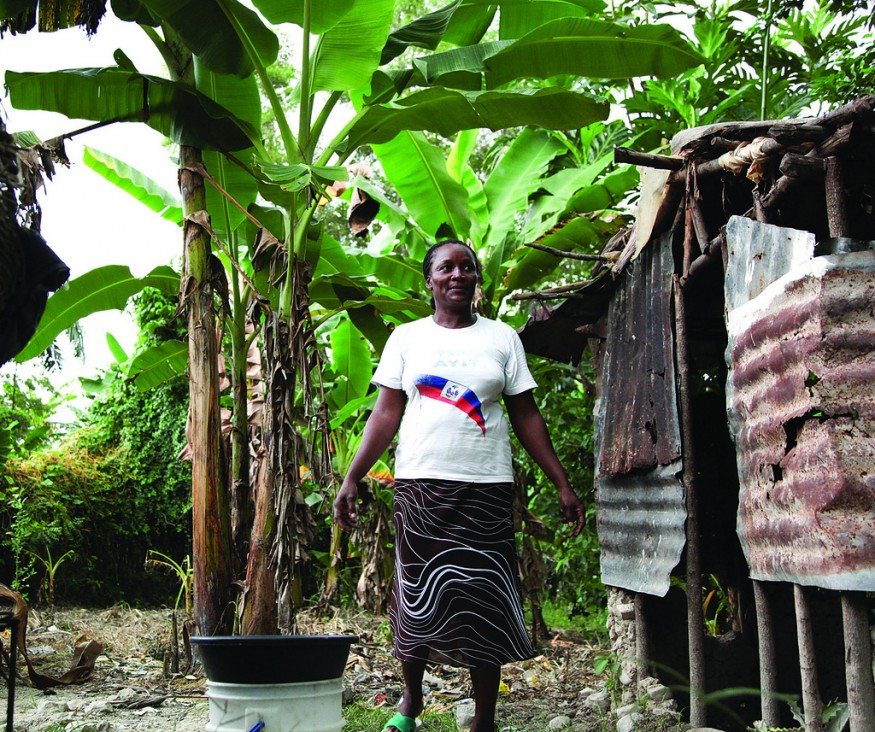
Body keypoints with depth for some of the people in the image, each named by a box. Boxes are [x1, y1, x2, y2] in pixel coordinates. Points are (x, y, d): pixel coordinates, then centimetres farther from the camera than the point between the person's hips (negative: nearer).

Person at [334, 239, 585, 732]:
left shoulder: (501, 337, 9)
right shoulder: (407, 337, 9)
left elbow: (527, 417, 8)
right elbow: (386, 414, 6)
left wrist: (563, 484, 3)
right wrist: (352, 478, -2)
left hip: (486, 488, 0)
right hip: (421, 484, 0)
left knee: (485, 603, 0)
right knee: (416, 596, 5)